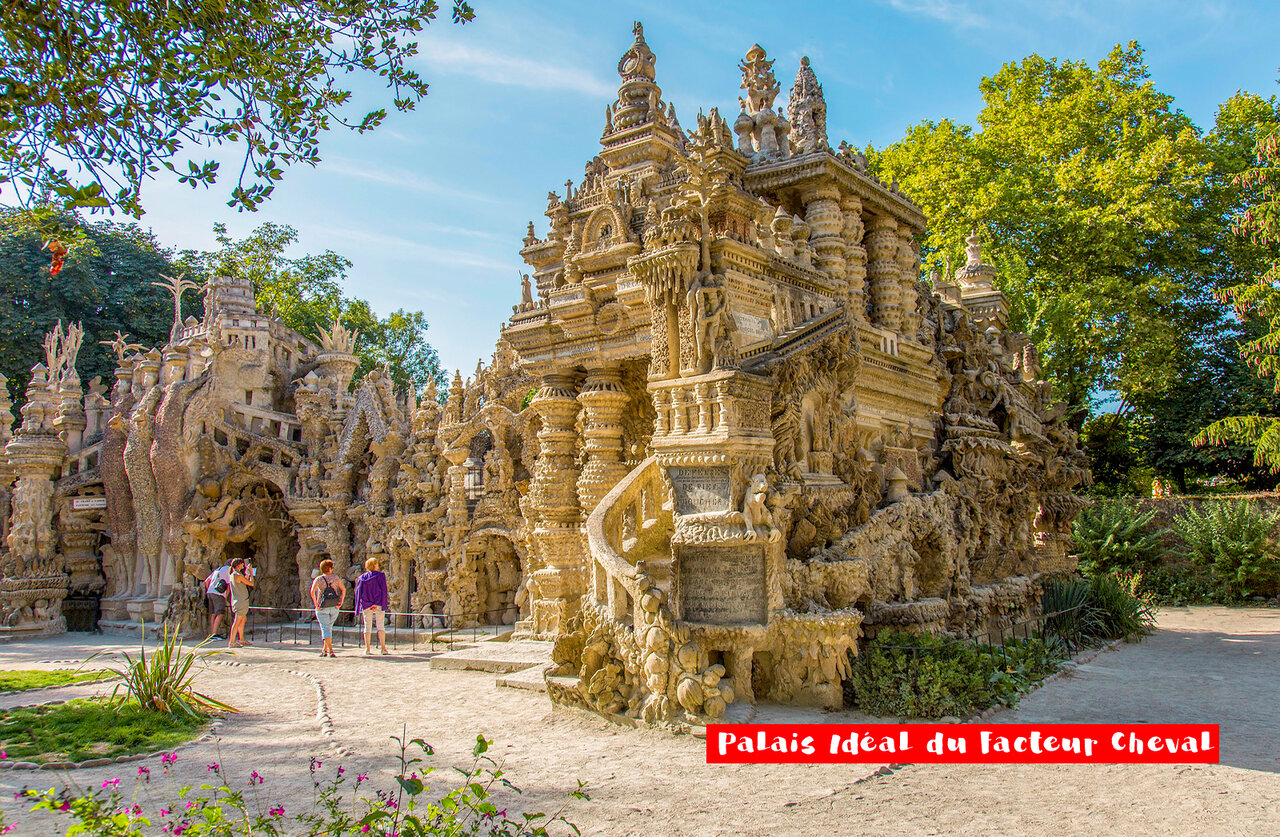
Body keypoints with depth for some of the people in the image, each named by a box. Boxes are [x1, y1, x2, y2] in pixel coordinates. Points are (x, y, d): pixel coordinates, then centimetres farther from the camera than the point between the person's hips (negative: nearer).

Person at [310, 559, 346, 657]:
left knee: (325, 629, -2)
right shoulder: (336, 578, 3)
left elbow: (312, 591, -17)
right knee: (329, 628, 18)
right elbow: (343, 589, -6)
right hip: (334, 608, 2)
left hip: (322, 608, -2)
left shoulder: (318, 579, -3)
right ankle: (324, 649, 20)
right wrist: (341, 601, -3)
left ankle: (330, 650, -13)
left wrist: (316, 604, -12)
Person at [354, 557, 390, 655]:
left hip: (366, 605, 3)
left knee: (367, 626, 6)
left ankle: (367, 649, 4)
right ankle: (383, 648, -10)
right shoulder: (380, 575, -1)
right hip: (378, 603, -3)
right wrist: (384, 603, -4)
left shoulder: (362, 578, 9)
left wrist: (359, 606, 13)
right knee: (381, 625, -4)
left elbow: (358, 592, 9)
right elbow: (384, 589, -5)